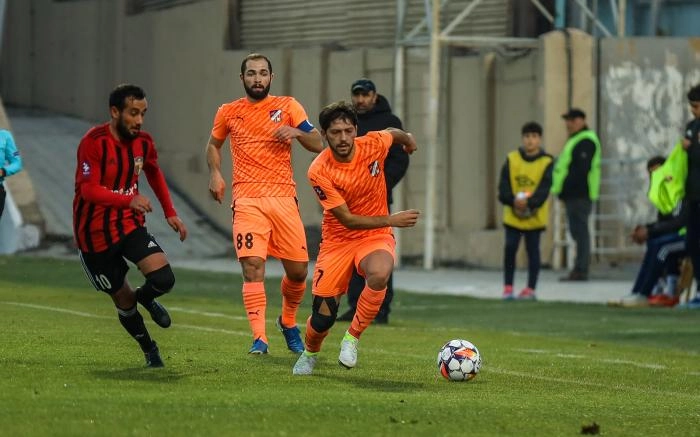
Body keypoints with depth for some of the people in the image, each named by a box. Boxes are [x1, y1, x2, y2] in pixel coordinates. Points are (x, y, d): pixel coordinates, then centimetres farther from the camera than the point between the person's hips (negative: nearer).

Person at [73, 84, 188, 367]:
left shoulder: (143, 142, 0)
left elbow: (154, 174, 21)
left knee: (163, 280, -17)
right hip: (96, 235, -4)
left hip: (130, 226, 4)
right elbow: (89, 190, -30)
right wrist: (129, 200, -43)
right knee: (124, 301, 2)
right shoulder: (94, 143, -20)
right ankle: (149, 350, 27)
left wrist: (170, 213, 16)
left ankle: (145, 298, 19)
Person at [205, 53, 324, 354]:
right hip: (247, 200, -1)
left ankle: (288, 322, 31)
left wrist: (296, 132, -17)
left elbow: (317, 144, 3)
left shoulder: (287, 106, 7)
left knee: (298, 270, 3)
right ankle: (259, 338, -18)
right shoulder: (228, 113, 11)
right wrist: (215, 174, 9)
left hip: (283, 198, 1)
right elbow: (213, 145, 27)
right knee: (252, 266, -17)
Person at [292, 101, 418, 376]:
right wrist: (392, 220, -24)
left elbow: (394, 134, 13)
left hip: (375, 237, 1)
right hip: (338, 240, -1)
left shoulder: (373, 144, -14)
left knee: (379, 274, -35)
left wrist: (408, 140, 35)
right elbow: (348, 220, -19)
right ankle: (309, 353, 32)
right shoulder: (319, 172, -20)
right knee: (323, 317, -5)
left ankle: (352, 338, -13)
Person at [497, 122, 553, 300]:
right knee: (510, 248, -5)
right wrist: (513, 200, -21)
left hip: (535, 216, -2)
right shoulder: (512, 159, 2)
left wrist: (529, 202, -28)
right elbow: (504, 185, -2)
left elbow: (544, 189, -13)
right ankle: (508, 287, 5)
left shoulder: (546, 163, -4)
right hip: (513, 214, 2)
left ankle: (531, 289, 13)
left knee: (533, 250, 5)